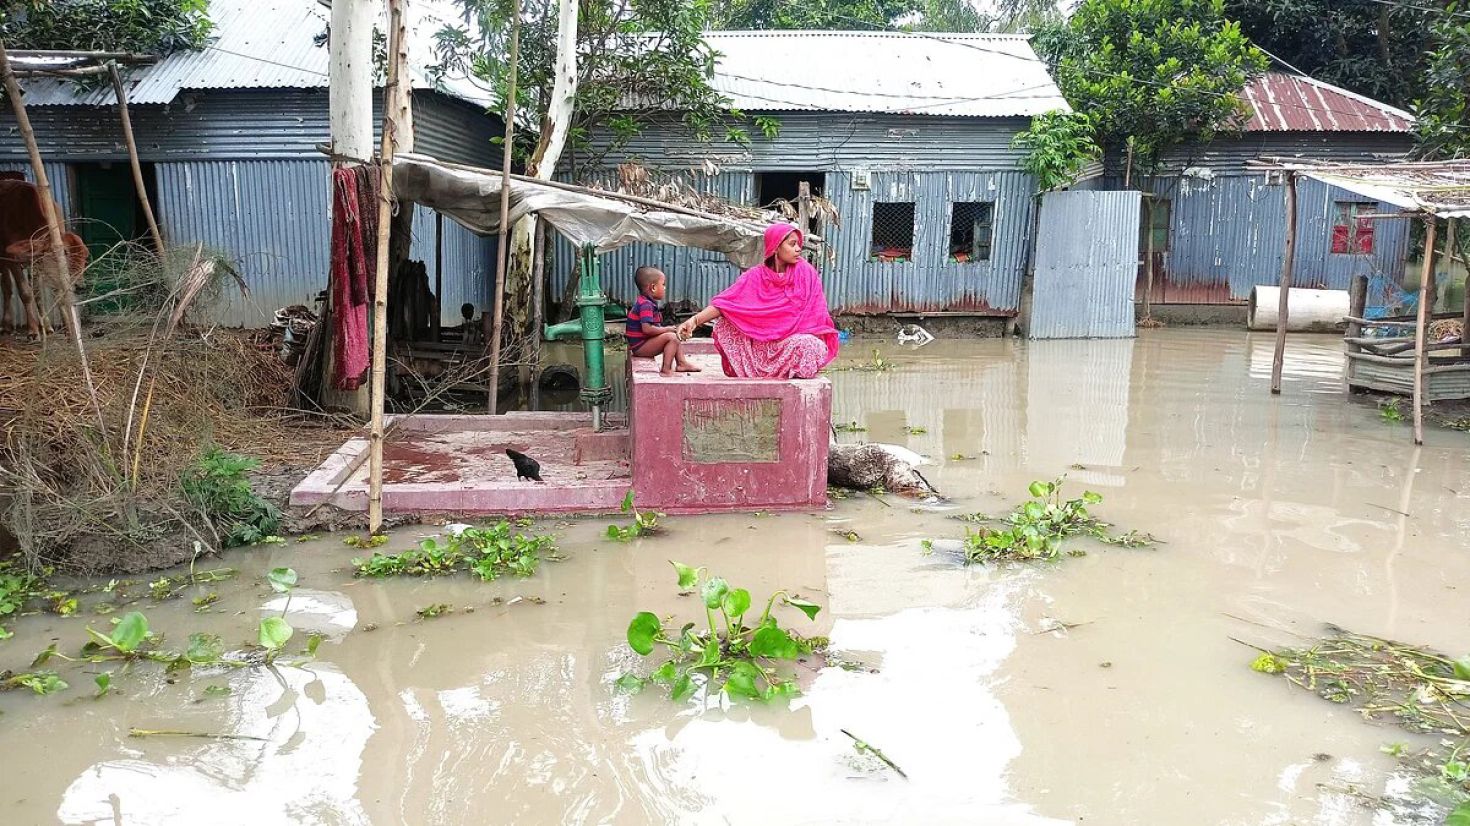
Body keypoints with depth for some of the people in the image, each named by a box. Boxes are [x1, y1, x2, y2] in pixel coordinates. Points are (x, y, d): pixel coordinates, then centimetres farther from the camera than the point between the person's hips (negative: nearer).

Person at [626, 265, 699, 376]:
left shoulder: (644, 302, 13)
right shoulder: (646, 305, -22)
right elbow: (647, 329, -31)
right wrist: (666, 329, -19)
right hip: (639, 346, -11)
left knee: (677, 336, 13)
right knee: (671, 337, -22)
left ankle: (681, 363, 8)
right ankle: (666, 369, -22)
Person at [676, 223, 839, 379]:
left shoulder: (806, 273, -4)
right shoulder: (755, 277, -2)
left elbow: (815, 314, -3)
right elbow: (724, 303, -11)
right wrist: (695, 320, -26)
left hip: (797, 339, -1)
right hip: (764, 342, 1)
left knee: (810, 345, -36)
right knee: (724, 326, -16)